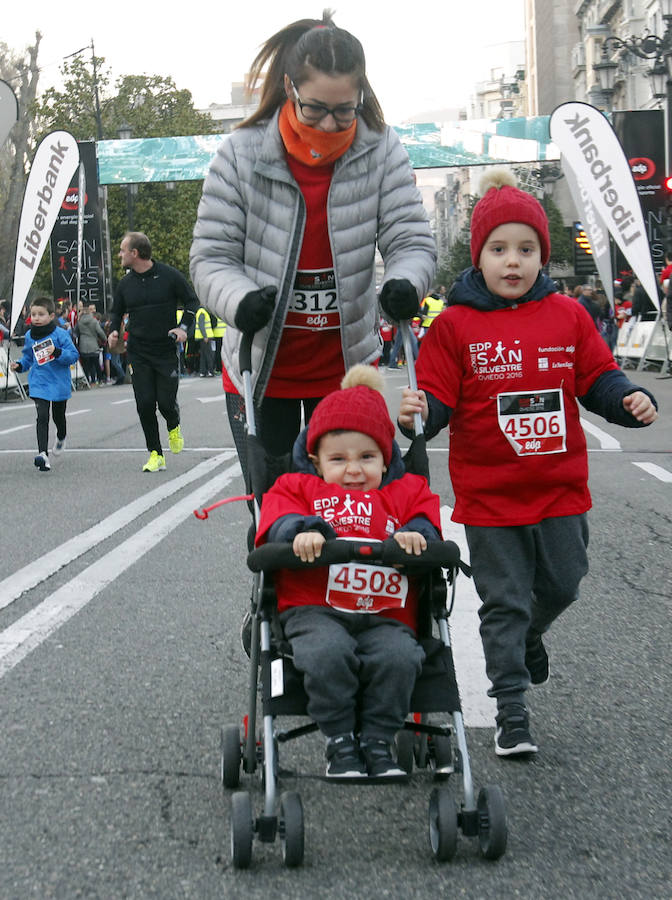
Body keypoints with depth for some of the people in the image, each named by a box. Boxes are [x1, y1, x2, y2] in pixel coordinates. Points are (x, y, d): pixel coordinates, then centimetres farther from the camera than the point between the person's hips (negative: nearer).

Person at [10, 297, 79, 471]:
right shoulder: (29, 336, 3)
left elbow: (73, 355, -13)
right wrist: (20, 366, -2)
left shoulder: (60, 334, -11)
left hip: (59, 383, -1)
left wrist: (57, 352, -28)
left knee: (58, 416, 17)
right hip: (39, 383, 2)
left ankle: (61, 437, 51)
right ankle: (43, 454, -20)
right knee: (42, 417, -14)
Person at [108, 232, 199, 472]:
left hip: (166, 351, -3)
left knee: (166, 402, -6)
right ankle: (156, 455, 7)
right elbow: (116, 312, 19)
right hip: (137, 353, 3)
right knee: (145, 404, -4)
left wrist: (183, 327, -12)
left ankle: (174, 428, 30)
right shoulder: (125, 283, 6)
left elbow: (192, 301, 3)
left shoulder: (169, 276, -6)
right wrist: (113, 331, -2)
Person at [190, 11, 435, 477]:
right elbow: (211, 257, -11)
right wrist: (240, 300, -32)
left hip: (347, 366, 1)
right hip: (262, 369, -1)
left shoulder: (381, 150, -9)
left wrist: (406, 283, -33)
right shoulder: (242, 153, -12)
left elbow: (412, 240, -9)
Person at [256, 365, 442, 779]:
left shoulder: (406, 491, 24)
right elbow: (278, 516, 1)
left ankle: (378, 741, -12)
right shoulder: (299, 487, 19)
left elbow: (425, 514, 8)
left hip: (384, 616, 1)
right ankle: (340, 741, -14)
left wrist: (414, 534, -16)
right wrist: (303, 529, -22)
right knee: (328, 652, -33)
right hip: (315, 609, -1)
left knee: (399, 656, -30)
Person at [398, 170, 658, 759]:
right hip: (489, 495, -3)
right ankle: (511, 712, 14)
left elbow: (597, 378, 5)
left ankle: (530, 635, 49)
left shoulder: (567, 316, 2)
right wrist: (418, 413, -28)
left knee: (561, 584, 15)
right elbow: (439, 397, -7)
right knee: (504, 602, 5)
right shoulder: (455, 326, -6)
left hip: (560, 487, 3)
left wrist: (630, 400, -13)